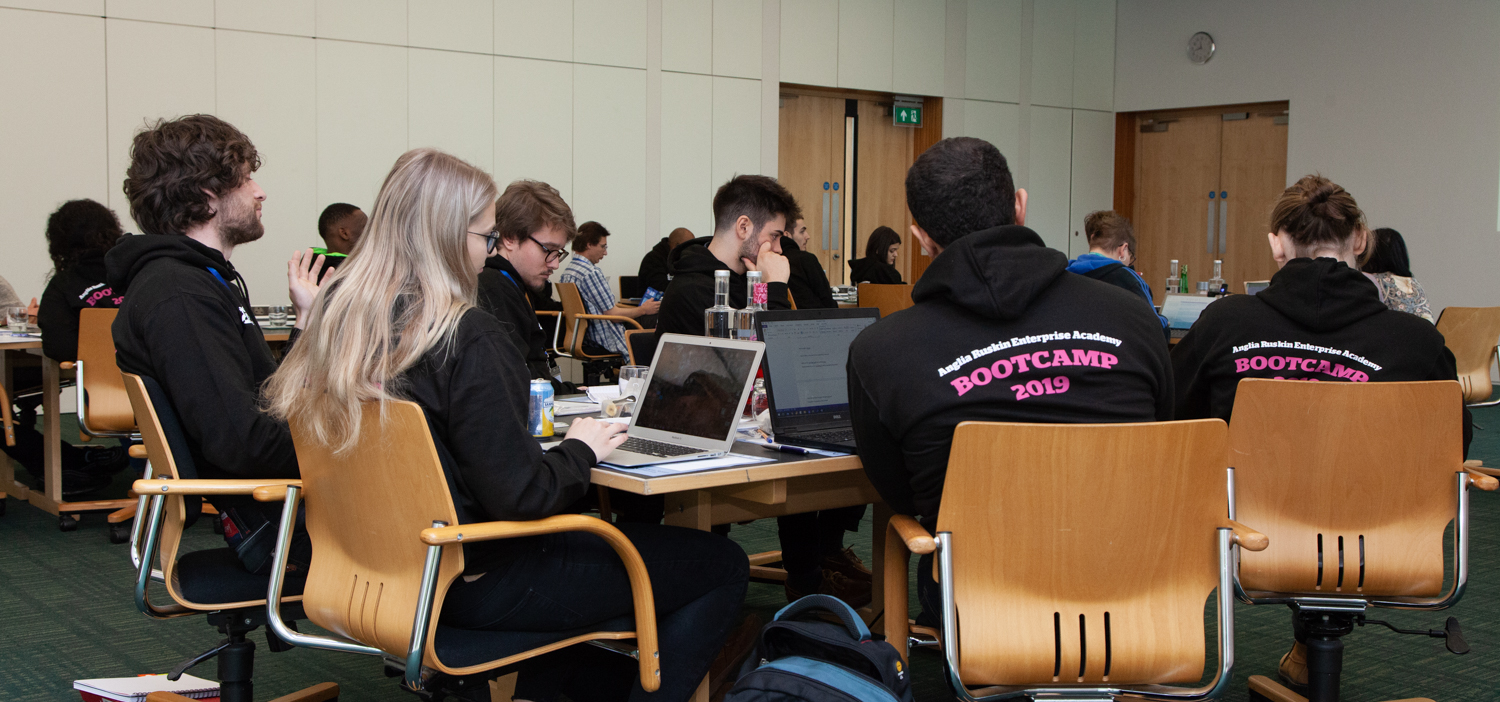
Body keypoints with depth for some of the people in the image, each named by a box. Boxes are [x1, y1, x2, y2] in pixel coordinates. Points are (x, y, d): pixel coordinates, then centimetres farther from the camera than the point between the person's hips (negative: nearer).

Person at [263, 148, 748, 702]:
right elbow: (522, 495, -26)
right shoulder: (467, 340, -25)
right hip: (474, 585, -9)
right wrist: (581, 449, -6)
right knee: (722, 565, -2)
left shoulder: (337, 312, -2)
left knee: (586, 542, 36)